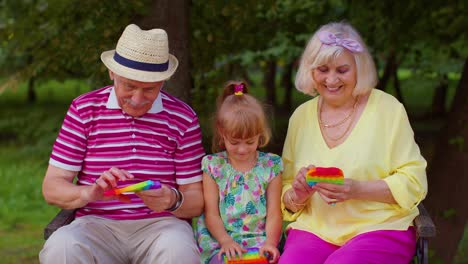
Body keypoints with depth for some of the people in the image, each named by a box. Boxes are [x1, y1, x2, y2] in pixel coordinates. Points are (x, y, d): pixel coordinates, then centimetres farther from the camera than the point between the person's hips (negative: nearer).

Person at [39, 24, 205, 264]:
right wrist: (90, 192, -20)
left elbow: (197, 201, 6)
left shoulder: (182, 117, 5)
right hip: (98, 224, 0)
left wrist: (172, 200, -19)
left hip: (161, 224, 0)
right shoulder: (83, 110, 5)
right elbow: (51, 188, 3)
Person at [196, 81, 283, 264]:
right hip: (221, 242, -1)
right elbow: (211, 213, 2)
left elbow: (274, 213, 2)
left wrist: (270, 242, -15)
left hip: (259, 242, 1)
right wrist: (226, 241, -14)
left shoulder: (270, 165, 6)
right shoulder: (213, 166, 4)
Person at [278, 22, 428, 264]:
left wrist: (357, 190, -18)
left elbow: (414, 182, -3)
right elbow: (285, 195, 15)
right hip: (314, 230, 3)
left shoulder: (388, 109, 0)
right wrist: (297, 195, -9)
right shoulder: (301, 116, 11)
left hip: (379, 228, -3)